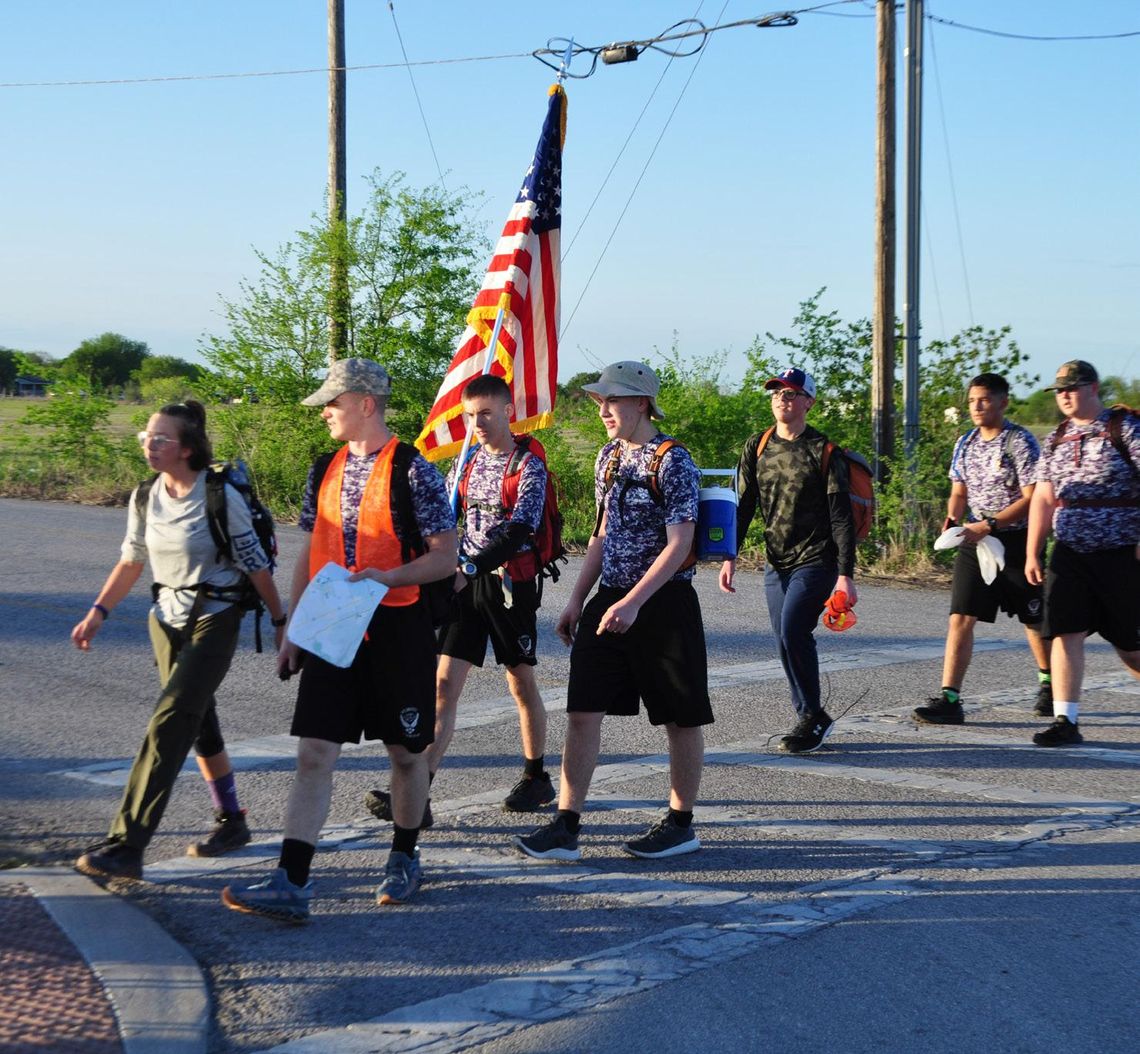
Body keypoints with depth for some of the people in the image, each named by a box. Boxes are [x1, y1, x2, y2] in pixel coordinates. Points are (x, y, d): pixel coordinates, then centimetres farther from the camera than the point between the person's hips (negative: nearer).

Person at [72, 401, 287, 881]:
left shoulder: (221, 497, -15)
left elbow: (255, 565, -9)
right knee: (198, 721, 13)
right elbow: (131, 561, 15)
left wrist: (281, 620, -4)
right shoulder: (145, 499, 4)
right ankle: (231, 822, 30)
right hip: (167, 620, 7)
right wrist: (97, 613, 10)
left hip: (214, 621, -7)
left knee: (167, 725, -15)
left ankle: (126, 846, -18)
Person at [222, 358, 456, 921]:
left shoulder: (413, 472, -8)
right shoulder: (325, 472, 10)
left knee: (406, 752, 11)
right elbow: (309, 557, 15)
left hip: (397, 627, -4)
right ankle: (290, 884, -8)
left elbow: (444, 557, -8)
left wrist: (386, 577, -24)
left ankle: (404, 858, 31)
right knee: (314, 754, -5)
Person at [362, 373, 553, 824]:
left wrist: (469, 570, -30)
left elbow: (517, 532, -20)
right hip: (465, 582, 5)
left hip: (509, 582, -5)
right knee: (445, 684, -5)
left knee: (522, 684, 10)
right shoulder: (466, 463, 10)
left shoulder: (529, 468, -9)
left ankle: (536, 777, 28)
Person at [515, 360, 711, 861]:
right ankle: (566, 827, 1)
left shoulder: (672, 462, -12)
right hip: (609, 598, 7)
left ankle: (680, 823, 19)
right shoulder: (609, 458, 11)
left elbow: (680, 544, -18)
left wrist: (633, 603, -24)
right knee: (583, 711, -1)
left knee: (680, 718, 6)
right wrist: (577, 599, 14)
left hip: (663, 602, -7)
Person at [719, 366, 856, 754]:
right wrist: (729, 556, 2)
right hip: (776, 563, 5)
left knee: (792, 632, -19)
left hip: (815, 561, -5)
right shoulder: (757, 447, 8)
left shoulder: (822, 451, -6)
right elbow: (742, 505, 11)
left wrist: (845, 573, -12)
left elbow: (841, 517, -7)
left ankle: (812, 716, -5)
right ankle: (811, 721, 18)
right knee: (788, 641, 6)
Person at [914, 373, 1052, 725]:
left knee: (1034, 619, 10)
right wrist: (952, 521, -4)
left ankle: (1049, 684, 33)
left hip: (1015, 540, -5)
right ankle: (949, 699, -10)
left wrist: (988, 526, -22)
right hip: (975, 540, 5)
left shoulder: (1020, 441, -11)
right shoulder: (965, 443, 8)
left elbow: (1032, 498, -16)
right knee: (960, 618, -7)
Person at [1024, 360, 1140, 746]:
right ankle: (1065, 721, -5)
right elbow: (1043, 499, 14)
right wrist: (1032, 554, 11)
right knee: (1066, 631, -6)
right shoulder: (1056, 439, 12)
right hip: (1070, 553, 5)